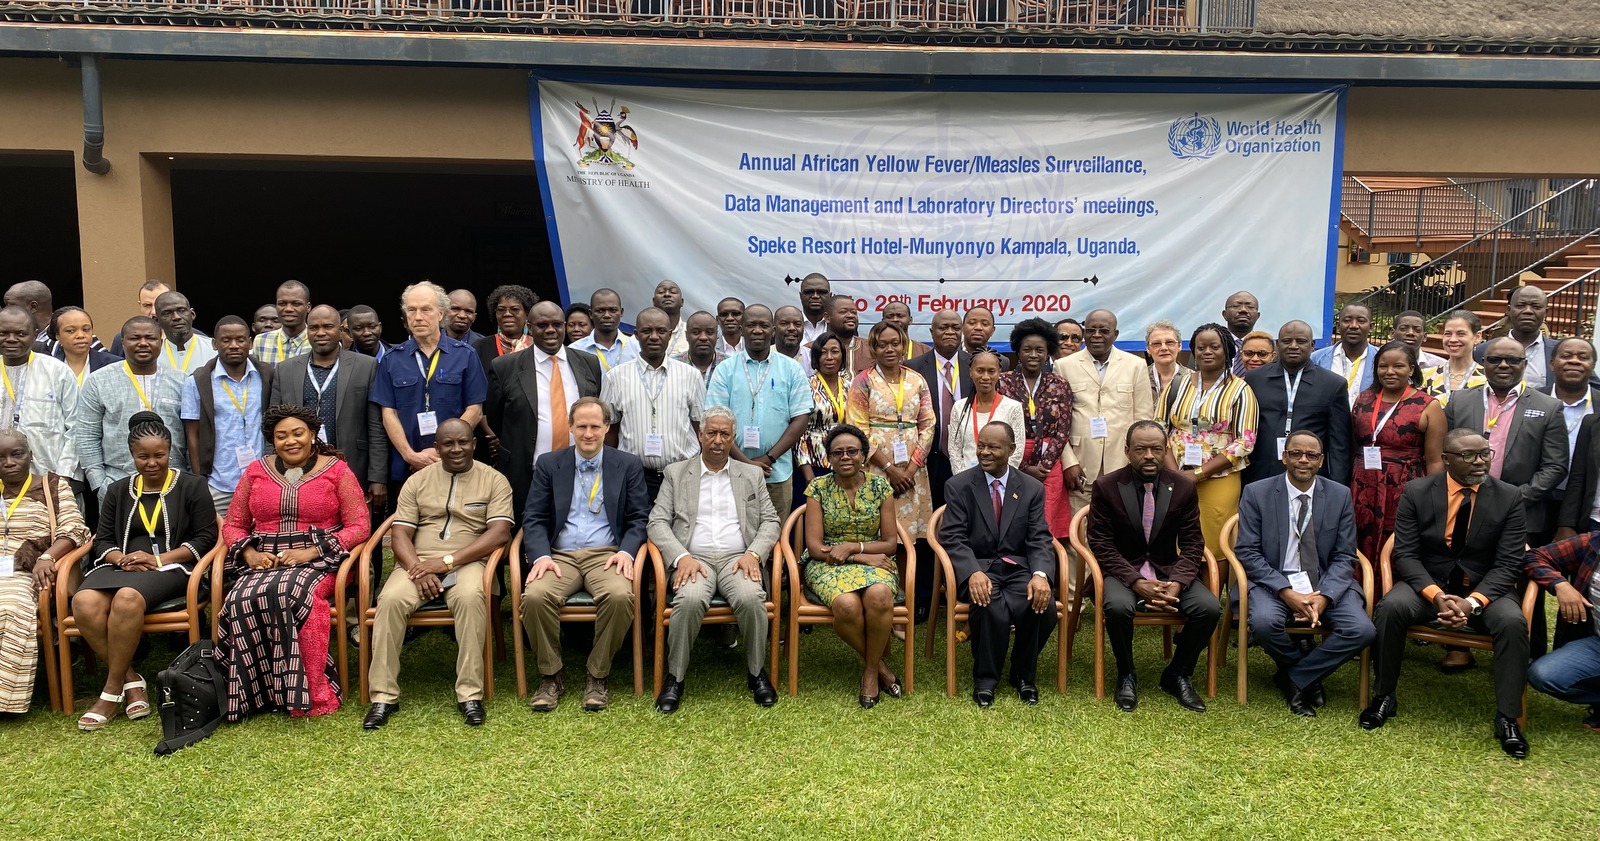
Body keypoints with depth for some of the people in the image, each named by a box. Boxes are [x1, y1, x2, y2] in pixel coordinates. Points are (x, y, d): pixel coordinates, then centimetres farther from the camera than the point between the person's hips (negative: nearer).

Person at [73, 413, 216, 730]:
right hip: (121, 566, 4)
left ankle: (112, 689, -23)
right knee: (84, 603, -30)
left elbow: (206, 537, -1)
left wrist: (158, 559, -12)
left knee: (127, 599, -37)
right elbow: (102, 539, 15)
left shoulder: (192, 485, 7)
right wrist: (121, 559, -9)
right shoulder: (119, 490, 20)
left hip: (170, 567, -4)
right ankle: (131, 680, -19)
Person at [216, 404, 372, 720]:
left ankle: (309, 693, -24)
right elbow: (233, 525, 16)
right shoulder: (256, 471, 14)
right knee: (241, 599, -30)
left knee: (290, 595, -35)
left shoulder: (336, 470, 3)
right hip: (264, 563, 3)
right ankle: (258, 692, -17)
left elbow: (360, 526, -4)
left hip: (318, 561, -3)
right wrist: (250, 553, -6)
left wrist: (312, 551, -15)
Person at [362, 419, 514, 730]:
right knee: (391, 599, -28)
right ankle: (384, 696, -20)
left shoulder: (494, 480, 5)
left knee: (470, 597, -35)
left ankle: (470, 693, -28)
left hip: (468, 563, -2)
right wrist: (418, 570, -15)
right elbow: (399, 534, 5)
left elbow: (499, 533, -7)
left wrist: (447, 561, -16)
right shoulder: (417, 480, 12)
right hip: (418, 563, 2)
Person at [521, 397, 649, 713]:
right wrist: (541, 556, -12)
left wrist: (627, 551, -13)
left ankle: (597, 675, -11)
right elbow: (534, 519, 6)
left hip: (606, 555, -1)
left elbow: (639, 518, 6)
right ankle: (551, 675, -7)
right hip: (560, 555, 1)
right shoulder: (548, 464, 11)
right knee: (535, 596, -30)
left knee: (620, 596, -33)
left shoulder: (628, 465, 9)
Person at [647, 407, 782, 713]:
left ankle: (756, 672, -9)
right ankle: (675, 676, -15)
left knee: (751, 597, -31)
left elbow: (771, 521, 12)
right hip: (693, 558, -1)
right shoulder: (676, 472, 14)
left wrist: (753, 553, -8)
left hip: (737, 558, 1)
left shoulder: (752, 475, 18)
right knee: (690, 599, -34)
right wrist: (681, 556, -12)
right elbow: (658, 522, 5)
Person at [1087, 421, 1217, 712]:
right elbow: (1101, 544, -9)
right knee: (1118, 606, -34)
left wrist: (1177, 583, -19)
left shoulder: (1183, 487, -1)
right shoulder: (1106, 487, -7)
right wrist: (1137, 582, -22)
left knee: (1210, 608, -23)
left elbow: (1192, 544, 0)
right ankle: (1126, 675, -5)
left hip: (1169, 570, 3)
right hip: (1123, 570, -2)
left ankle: (1178, 674, 3)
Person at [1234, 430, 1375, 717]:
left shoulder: (1340, 495, 4)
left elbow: (1344, 556, 2)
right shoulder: (1256, 493, -3)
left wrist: (1324, 597, -17)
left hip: (1326, 583, 2)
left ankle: (1293, 679, -3)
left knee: (1362, 630, -24)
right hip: (1274, 581, -2)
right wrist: (1287, 593, -20)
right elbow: (1247, 552, -6)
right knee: (1264, 622, -33)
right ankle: (1310, 678, -1)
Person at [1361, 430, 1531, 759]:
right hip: (1426, 584, 0)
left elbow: (1508, 564, -8)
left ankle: (1507, 718, -14)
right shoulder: (1417, 492, -5)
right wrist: (1436, 596, -24)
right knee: (1390, 607, -30)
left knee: (1513, 622, -30)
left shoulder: (1510, 497, -4)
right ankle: (1384, 697, -11)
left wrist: (1473, 602, -24)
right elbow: (1405, 554, -7)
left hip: (1486, 589, 1)